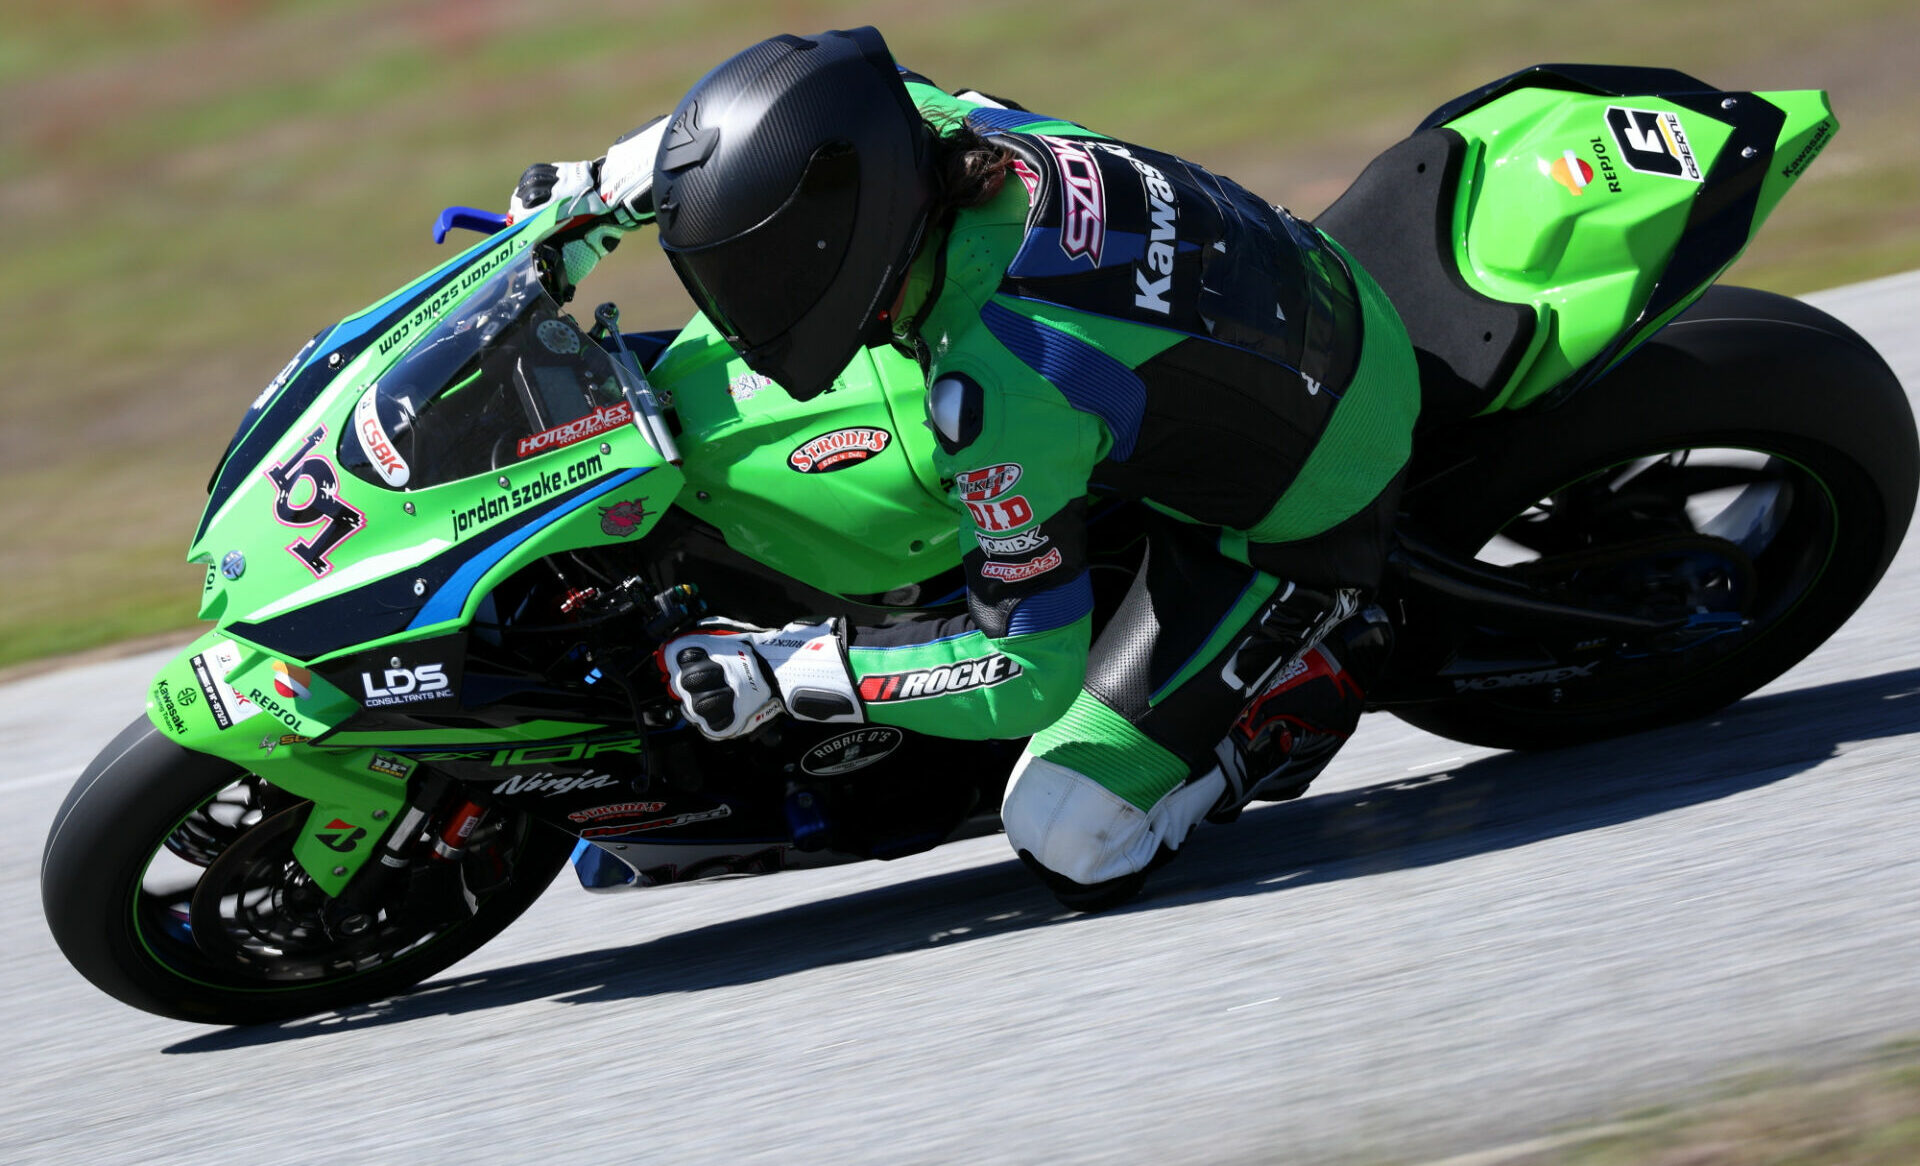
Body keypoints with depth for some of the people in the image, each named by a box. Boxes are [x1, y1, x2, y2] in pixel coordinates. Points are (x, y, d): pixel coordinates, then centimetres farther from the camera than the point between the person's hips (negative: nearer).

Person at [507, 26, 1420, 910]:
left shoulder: (1000, 389, -36)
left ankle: (1317, 677, 6)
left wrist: (779, 673, -23)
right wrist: (602, 189, 9)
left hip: (1301, 521, -8)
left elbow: (1031, 674, -27)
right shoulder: (938, 129, -15)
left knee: (1070, 844, -8)